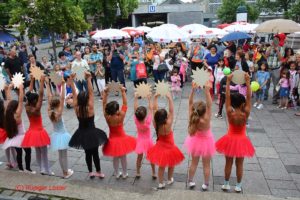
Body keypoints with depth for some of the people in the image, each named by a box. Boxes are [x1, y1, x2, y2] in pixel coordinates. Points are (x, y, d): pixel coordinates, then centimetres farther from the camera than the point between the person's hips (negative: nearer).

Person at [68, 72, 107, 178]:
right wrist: (89, 79, -27)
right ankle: (99, 172, 24)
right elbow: (91, 92, -26)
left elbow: (74, 94, -11)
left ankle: (90, 172, 30)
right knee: (95, 153, 11)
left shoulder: (76, 108, -13)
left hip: (82, 134, 4)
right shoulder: (90, 108, -22)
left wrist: (71, 80, -12)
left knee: (87, 153, 19)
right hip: (92, 134, -4)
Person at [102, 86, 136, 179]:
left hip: (112, 140, 2)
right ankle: (124, 173, 32)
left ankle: (117, 174, 35)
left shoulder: (107, 117, -21)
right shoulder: (121, 116, -27)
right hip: (121, 138, -2)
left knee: (115, 157, 20)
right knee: (123, 157, 17)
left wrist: (105, 93, -17)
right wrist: (123, 92, -19)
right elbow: (125, 104, -21)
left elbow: (104, 104, -15)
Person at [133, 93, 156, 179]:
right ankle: (154, 173, 28)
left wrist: (136, 98, -13)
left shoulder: (136, 121, -23)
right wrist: (149, 99, -15)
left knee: (139, 157, 18)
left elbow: (135, 109, -17)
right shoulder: (148, 122, -30)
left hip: (140, 141, 2)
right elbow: (150, 109, -22)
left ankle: (138, 173, 30)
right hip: (148, 141, -2)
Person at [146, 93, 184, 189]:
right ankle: (170, 179, 44)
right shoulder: (168, 125, -33)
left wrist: (155, 97, -18)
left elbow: (154, 109, -18)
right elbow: (171, 111, -33)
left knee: (161, 166, 22)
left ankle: (161, 183, 33)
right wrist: (169, 98, -32)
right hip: (169, 148, -3)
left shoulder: (155, 124, -23)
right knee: (171, 165, 25)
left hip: (160, 147, 3)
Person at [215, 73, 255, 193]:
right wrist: (247, 82, -21)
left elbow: (227, 97, -20)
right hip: (241, 141, 0)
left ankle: (226, 185, 26)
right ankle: (238, 186, 27)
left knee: (228, 163, 14)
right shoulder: (245, 114, -20)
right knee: (239, 165, 14)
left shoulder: (230, 113, -20)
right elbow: (249, 97, -19)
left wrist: (228, 82, -21)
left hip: (230, 140, 0)